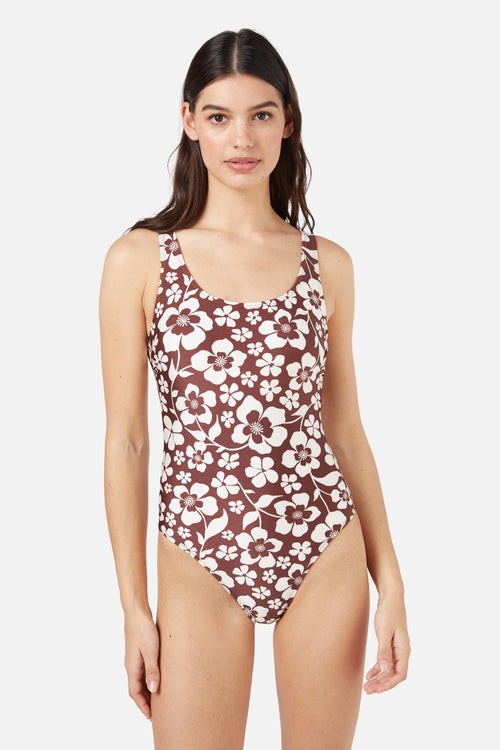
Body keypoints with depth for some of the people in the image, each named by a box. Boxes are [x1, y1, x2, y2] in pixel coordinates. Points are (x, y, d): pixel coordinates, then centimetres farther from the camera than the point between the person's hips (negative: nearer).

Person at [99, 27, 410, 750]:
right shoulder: (139, 259, -3)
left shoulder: (327, 264, 4)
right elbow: (126, 441, -2)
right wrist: (134, 608, -3)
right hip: (201, 560, -2)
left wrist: (390, 581, 5)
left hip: (327, 555, 2)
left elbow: (345, 430, 8)